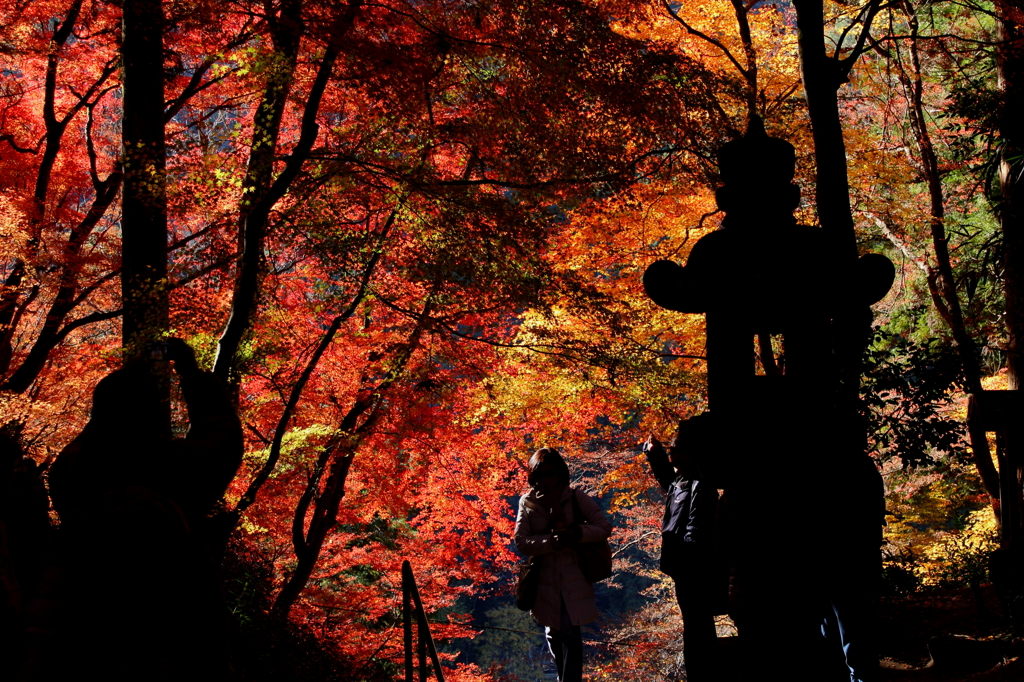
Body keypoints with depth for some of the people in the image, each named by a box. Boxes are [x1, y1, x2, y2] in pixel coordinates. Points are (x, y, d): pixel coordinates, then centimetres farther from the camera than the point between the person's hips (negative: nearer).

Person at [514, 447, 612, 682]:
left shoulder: (577, 498, -4)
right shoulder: (527, 502, -1)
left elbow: (605, 528, -4)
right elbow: (521, 541, -7)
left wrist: (579, 533, -22)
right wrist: (551, 541, -23)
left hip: (574, 580, -2)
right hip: (545, 581, 2)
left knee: (570, 634, -9)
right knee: (553, 634, 14)